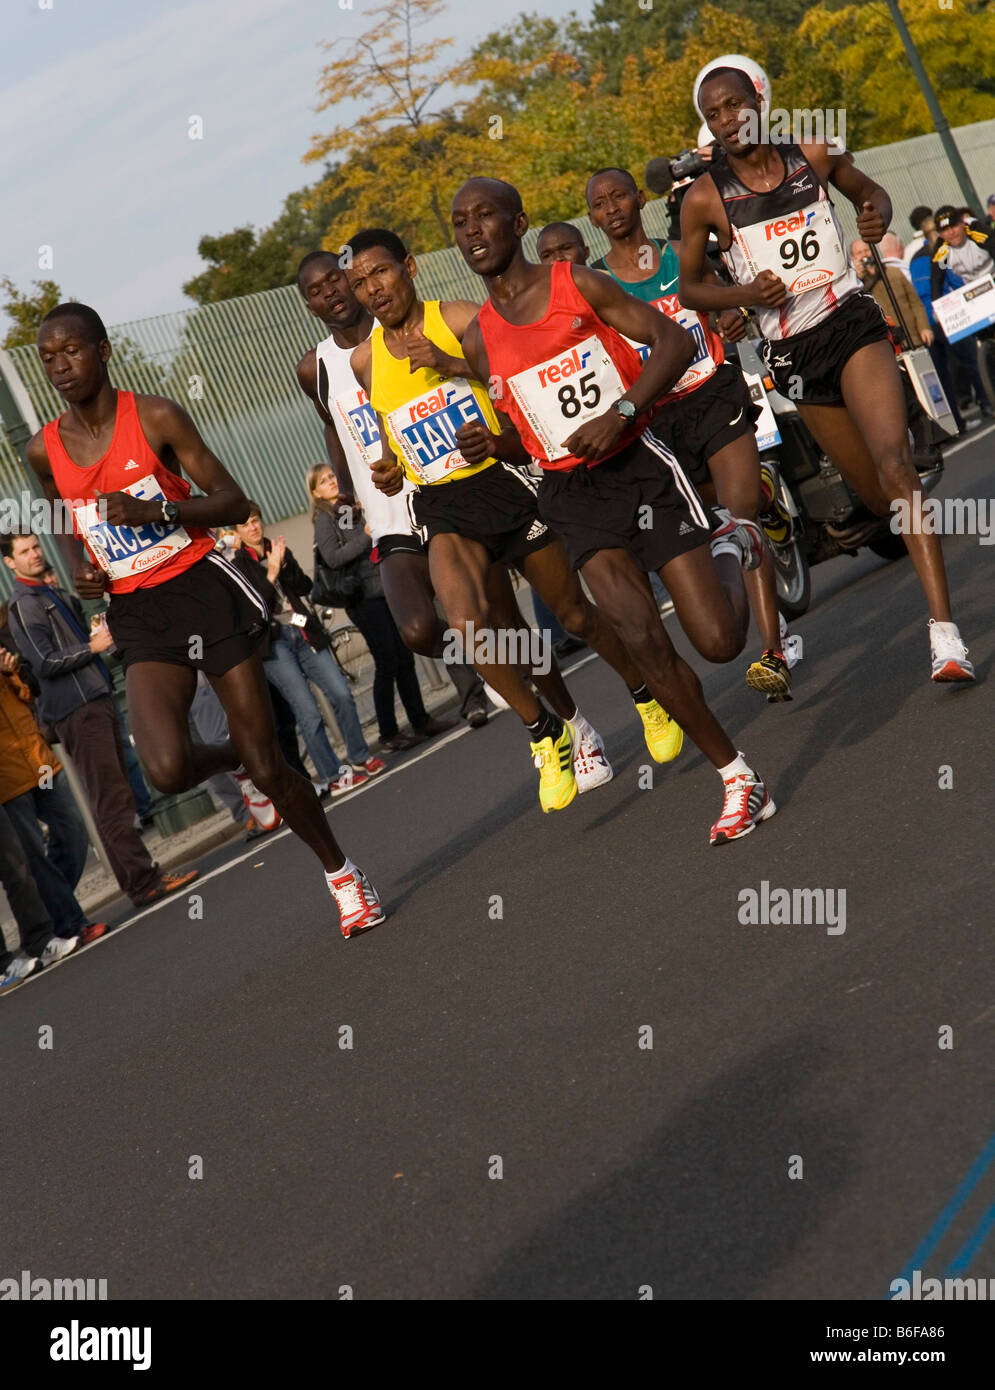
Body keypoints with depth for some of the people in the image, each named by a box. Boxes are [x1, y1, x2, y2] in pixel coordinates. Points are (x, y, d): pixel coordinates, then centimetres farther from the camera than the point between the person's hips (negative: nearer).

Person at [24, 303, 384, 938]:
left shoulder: (155, 417, -7)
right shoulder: (46, 450, 4)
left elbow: (236, 503, -6)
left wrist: (156, 510, -21)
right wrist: (81, 568, 3)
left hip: (201, 585, -3)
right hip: (136, 614, 3)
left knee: (268, 768, -1)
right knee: (169, 770, -21)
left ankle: (344, 874, 23)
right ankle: (231, 756, 16)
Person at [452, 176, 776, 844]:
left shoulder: (580, 285, -3)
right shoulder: (479, 339, 8)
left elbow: (675, 340, -8)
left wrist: (621, 413, -20)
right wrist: (489, 442, -3)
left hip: (638, 464, -3)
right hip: (571, 490, 3)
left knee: (719, 639, -8)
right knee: (644, 639, -15)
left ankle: (731, 549, 27)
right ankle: (739, 779, -1)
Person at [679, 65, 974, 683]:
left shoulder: (813, 155, 0)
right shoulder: (706, 198, -3)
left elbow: (871, 191, 19)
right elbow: (689, 288, 7)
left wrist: (878, 215, -5)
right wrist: (745, 294, -12)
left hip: (851, 323, -2)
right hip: (793, 352, 2)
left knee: (894, 467, -21)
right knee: (876, 492, 9)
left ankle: (944, 631, -28)